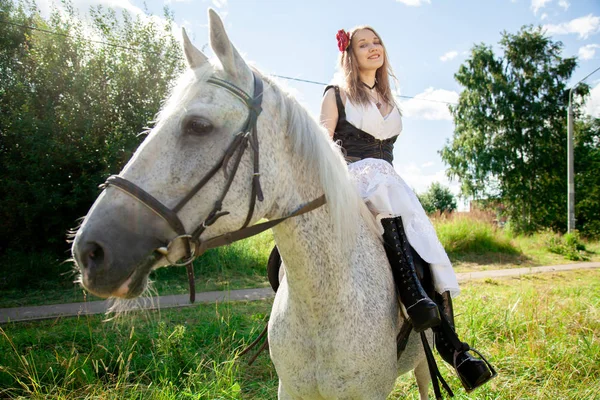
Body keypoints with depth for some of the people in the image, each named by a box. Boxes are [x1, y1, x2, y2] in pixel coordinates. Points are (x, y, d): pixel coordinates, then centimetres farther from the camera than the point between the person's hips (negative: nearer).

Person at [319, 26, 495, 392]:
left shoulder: (391, 104, 26)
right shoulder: (337, 95, 11)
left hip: (388, 181, 5)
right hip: (352, 179, -4)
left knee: (425, 237, -21)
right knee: (385, 191, -39)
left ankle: (450, 343, -26)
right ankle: (412, 293, -45)